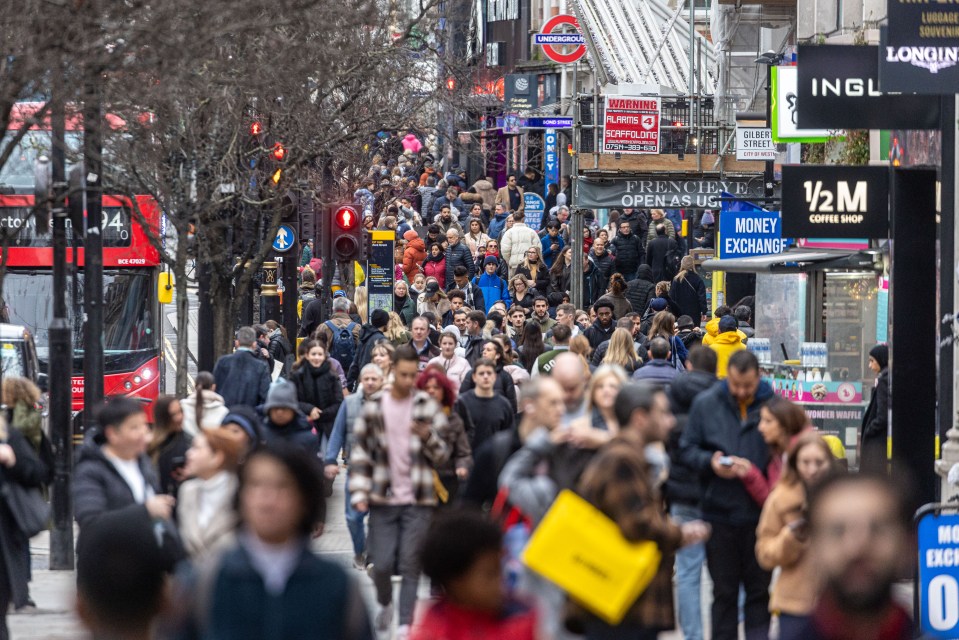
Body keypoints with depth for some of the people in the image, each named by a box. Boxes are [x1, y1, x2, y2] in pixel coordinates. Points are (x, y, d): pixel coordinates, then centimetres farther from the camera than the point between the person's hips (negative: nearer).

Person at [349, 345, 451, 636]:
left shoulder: (428, 407, 2)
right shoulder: (374, 408, 3)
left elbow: (442, 455, 4)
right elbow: (360, 452, 6)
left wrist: (428, 437, -17)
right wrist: (359, 492, -2)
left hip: (418, 501, -1)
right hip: (383, 500, 1)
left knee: (410, 565, -4)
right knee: (382, 564, -1)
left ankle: (405, 625, 1)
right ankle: (385, 603, 30)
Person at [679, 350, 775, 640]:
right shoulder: (705, 404, 0)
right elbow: (687, 448, 5)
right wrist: (710, 462, -14)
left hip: (760, 515, -1)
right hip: (720, 512, 1)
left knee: (759, 589, 8)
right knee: (724, 591, 10)